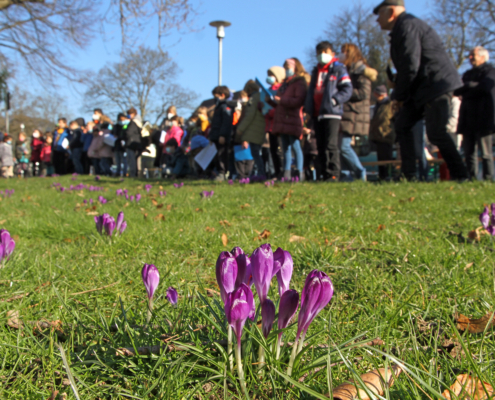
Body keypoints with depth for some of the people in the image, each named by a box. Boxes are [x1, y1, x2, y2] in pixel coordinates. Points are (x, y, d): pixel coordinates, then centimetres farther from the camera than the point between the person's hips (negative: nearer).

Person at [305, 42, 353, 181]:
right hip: (317, 114, 7)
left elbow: (347, 89, -6)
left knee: (331, 144, -13)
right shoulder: (316, 71, 23)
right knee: (321, 146, 7)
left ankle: (333, 174, -11)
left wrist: (334, 100, -17)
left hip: (332, 113, -7)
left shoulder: (339, 69, 2)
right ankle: (325, 174, 11)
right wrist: (308, 107, 14)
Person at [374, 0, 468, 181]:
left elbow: (410, 66, -20)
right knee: (402, 125, 7)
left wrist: (399, 96, -10)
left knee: (435, 133, -13)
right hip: (422, 88, 11)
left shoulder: (407, 26, -13)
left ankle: (461, 177, -1)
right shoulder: (402, 28, 20)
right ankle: (409, 175, 7)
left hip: (437, 84, -11)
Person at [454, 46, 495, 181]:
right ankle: (472, 179, 8)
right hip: (468, 119, 7)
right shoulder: (468, 74, 24)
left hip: (483, 119, -7)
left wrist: (466, 87, -6)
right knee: (469, 152, 4)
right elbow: (460, 91, 15)